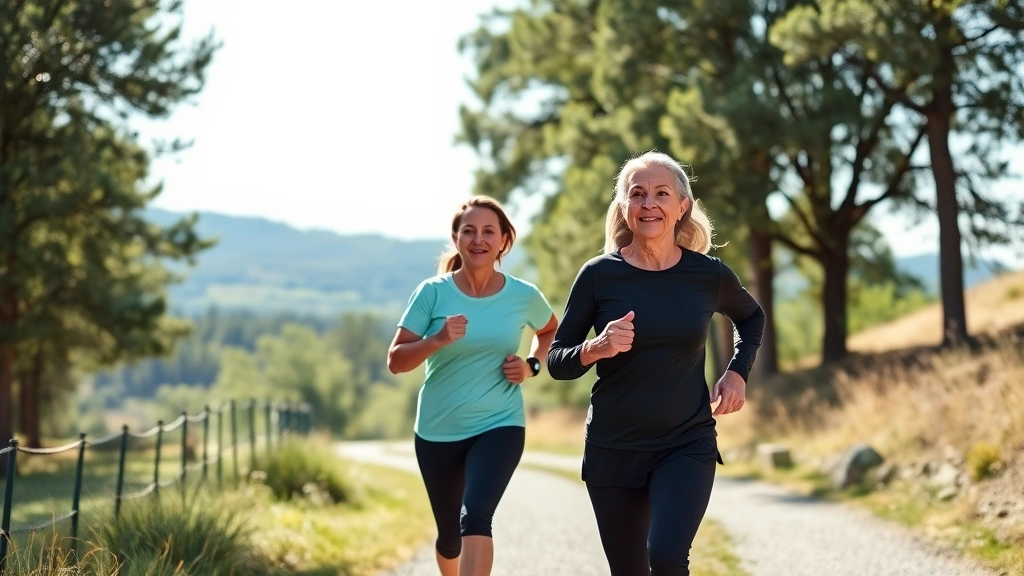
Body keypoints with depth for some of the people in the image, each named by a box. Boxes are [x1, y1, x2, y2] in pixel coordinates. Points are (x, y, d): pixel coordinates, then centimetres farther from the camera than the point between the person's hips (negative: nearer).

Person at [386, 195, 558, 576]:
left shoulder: (524, 296, -4)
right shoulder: (433, 292, -8)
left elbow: (551, 331, 18)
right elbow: (395, 362, -10)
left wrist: (532, 365, -1)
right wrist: (437, 340, -28)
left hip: (499, 426, -1)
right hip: (437, 431, 1)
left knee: (475, 518, -25)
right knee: (449, 534, 15)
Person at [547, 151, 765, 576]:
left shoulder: (709, 275, -3)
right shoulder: (599, 275, -6)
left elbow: (751, 317, 19)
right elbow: (556, 361, -1)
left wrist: (737, 373, 4)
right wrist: (595, 349, -21)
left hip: (687, 446, -1)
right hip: (612, 449, 1)